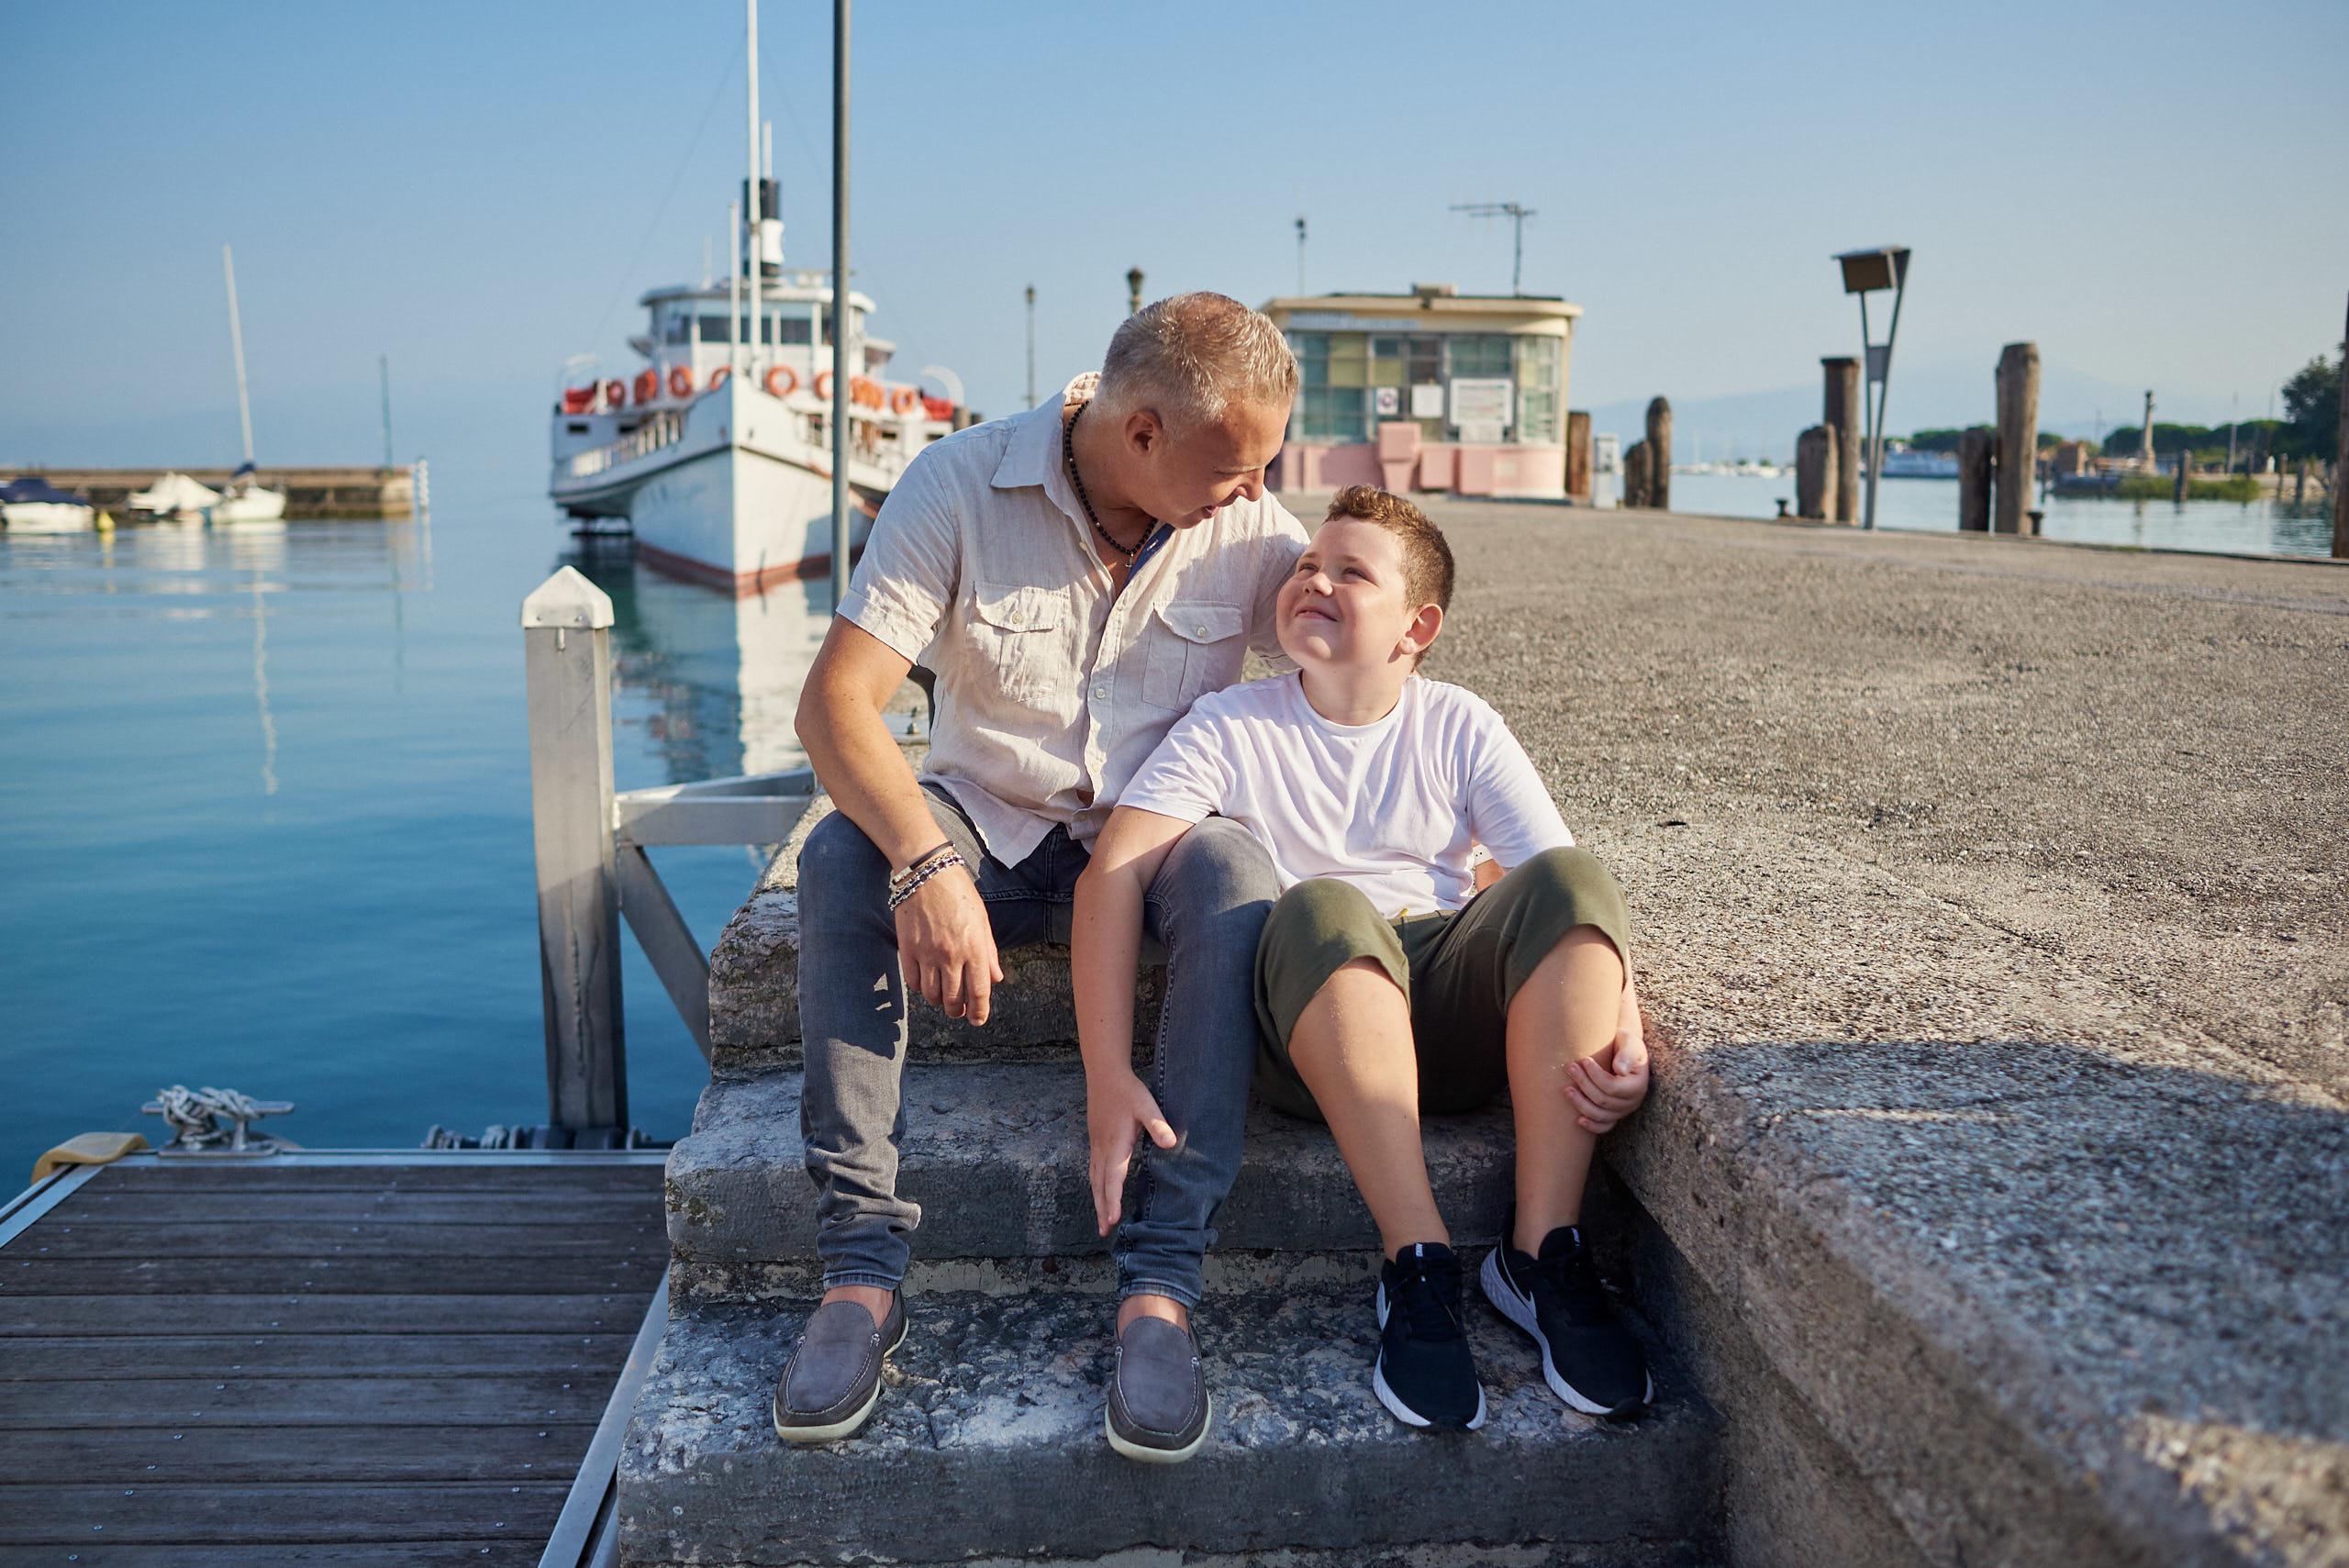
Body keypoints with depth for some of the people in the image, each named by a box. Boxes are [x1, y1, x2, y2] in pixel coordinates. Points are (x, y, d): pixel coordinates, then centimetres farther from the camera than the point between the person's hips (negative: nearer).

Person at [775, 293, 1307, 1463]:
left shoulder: (1247, 523, -5)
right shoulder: (960, 484, -13)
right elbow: (835, 702, -21)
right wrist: (927, 867, -37)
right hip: (990, 833, 0)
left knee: (1237, 878, -34)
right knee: (840, 857, -31)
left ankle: (1160, 1280, -31)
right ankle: (862, 1266, -27)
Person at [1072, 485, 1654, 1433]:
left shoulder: (1458, 729, 9)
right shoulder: (1229, 730, 3)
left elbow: (1575, 903, 0)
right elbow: (1111, 874, -12)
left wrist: (1625, 1039, -20)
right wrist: (1112, 1085, -26)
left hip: (1456, 1015, 2)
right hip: (1315, 1030, -2)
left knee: (1568, 878, -25)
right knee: (1321, 906, -33)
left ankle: (1542, 1255, -21)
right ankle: (1418, 1268, -28)